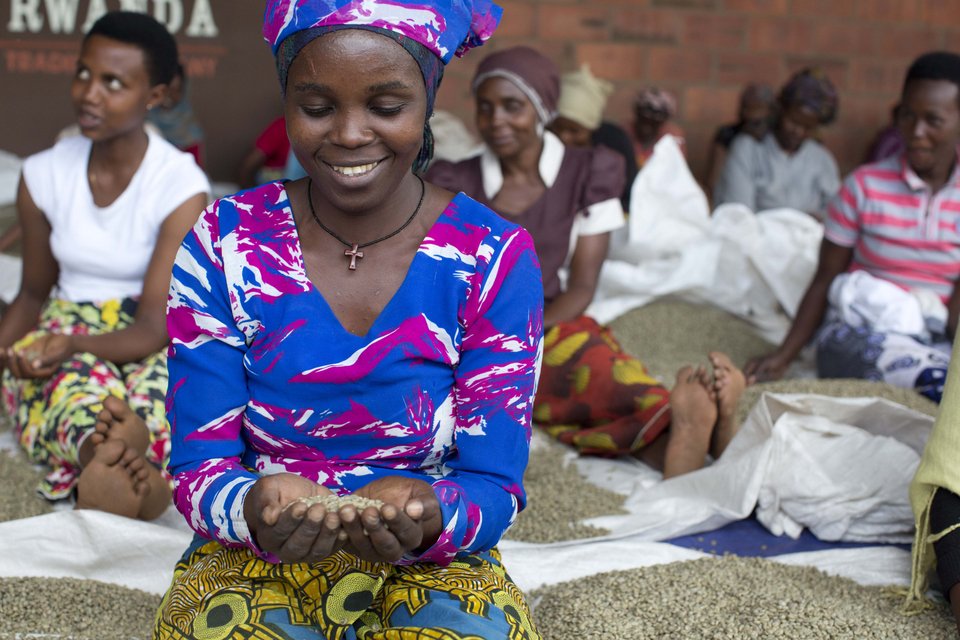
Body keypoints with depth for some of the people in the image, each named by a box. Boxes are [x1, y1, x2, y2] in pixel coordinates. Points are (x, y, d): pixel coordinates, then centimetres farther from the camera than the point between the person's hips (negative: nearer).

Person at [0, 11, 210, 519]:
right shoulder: (44, 175, 1)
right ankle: (134, 474, -64)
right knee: (78, 380, -35)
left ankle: (107, 468, -64)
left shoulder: (181, 186, -11)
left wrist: (72, 345, -34)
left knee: (166, 369, -38)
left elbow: (154, 325, -16)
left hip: (148, 342, -1)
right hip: (66, 330, 1)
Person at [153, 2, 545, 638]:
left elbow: (493, 485, -8)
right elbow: (199, 465, -6)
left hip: (434, 566, 0)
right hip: (256, 559, 1)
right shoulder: (224, 244, -4)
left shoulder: (495, 258, -6)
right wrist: (256, 509, -30)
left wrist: (427, 519, -32)